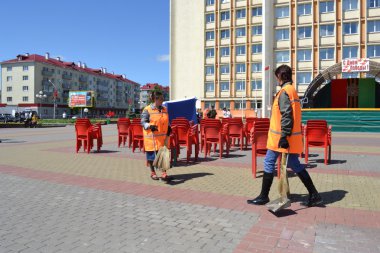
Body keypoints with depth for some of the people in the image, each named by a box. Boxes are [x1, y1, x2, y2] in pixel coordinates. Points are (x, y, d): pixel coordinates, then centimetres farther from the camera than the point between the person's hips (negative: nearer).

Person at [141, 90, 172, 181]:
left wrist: (168, 128, 4)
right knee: (151, 156, 7)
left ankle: (164, 174, 9)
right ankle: (153, 173, 24)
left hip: (163, 137, 5)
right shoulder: (147, 109, -7)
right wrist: (150, 126, -23)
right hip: (151, 137, -4)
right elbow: (143, 122, -6)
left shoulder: (164, 109, 11)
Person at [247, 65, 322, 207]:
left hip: (280, 137, -9)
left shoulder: (284, 91, -13)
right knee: (294, 164, 13)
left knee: (269, 163, 3)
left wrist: (284, 136, -22)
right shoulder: (292, 90, 16)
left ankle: (263, 196, 13)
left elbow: (286, 116, -21)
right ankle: (314, 195, 13)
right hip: (293, 137, 9)